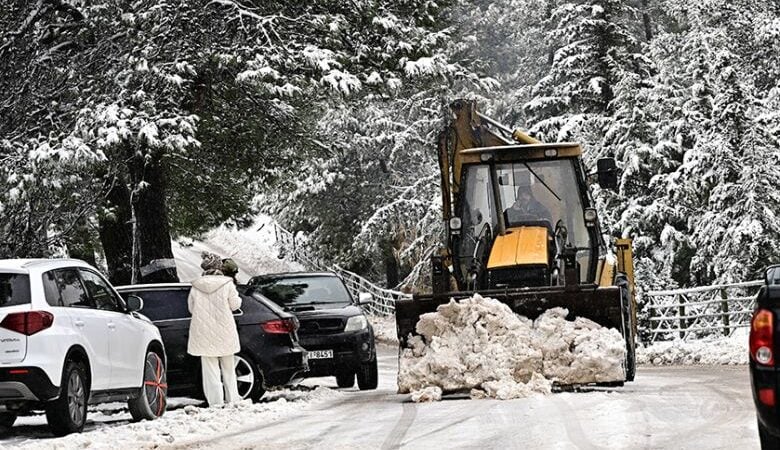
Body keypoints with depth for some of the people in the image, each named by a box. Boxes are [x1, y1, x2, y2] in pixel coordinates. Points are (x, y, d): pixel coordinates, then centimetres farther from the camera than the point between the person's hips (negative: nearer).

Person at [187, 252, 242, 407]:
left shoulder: (196, 286, -3)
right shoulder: (227, 284, -9)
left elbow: (191, 308, 6)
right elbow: (234, 304, -3)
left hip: (203, 334, 1)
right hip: (224, 332, -1)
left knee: (210, 368, 6)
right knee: (228, 368, 14)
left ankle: (215, 400, 2)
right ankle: (232, 398, 18)